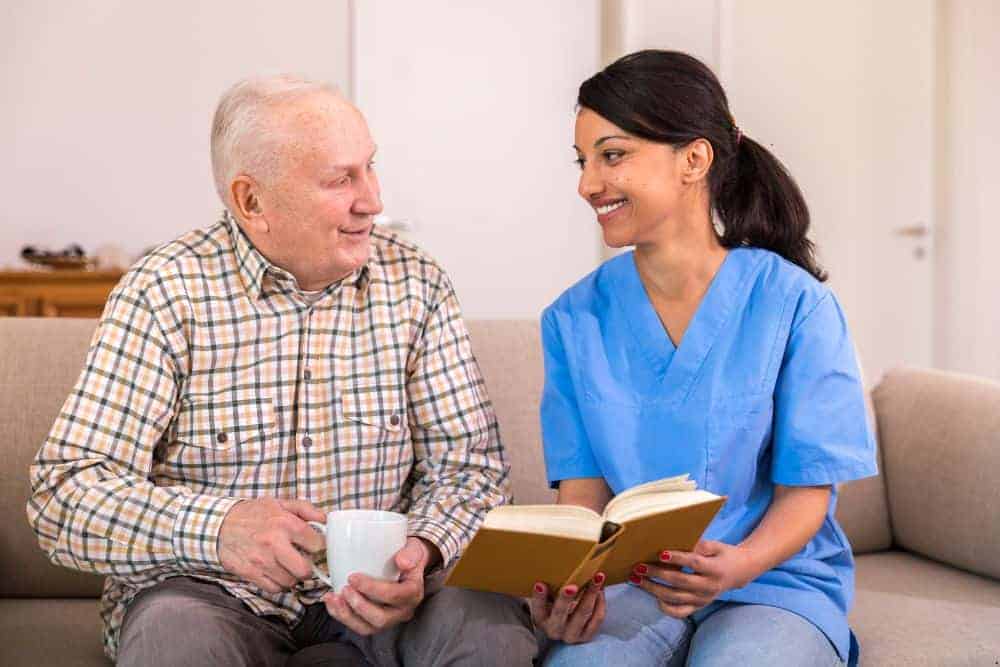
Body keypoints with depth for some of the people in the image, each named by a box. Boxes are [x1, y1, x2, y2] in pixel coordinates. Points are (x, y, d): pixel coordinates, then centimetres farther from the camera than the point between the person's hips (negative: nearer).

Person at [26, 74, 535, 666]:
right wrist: (216, 527, -30)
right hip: (213, 593, -2)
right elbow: (65, 494, -11)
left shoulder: (417, 287, 3)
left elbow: (470, 467, 2)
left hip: (373, 596, 3)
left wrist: (420, 555, -22)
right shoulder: (164, 294, -7)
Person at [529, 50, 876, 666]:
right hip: (628, 582, 1)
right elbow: (584, 487, -1)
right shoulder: (574, 319, 2)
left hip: (775, 578, 0)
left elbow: (807, 487, -7)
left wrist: (739, 565, -27)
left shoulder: (793, 304, -8)